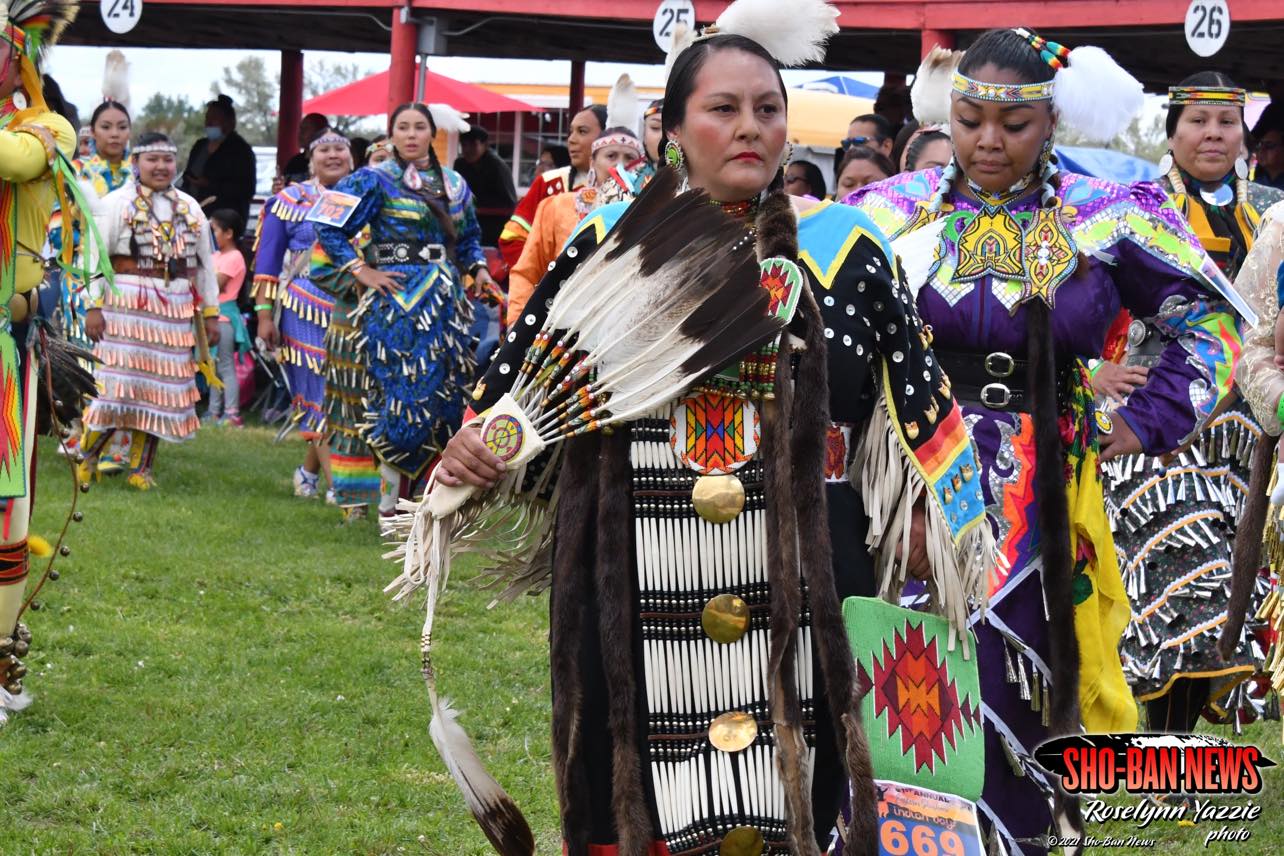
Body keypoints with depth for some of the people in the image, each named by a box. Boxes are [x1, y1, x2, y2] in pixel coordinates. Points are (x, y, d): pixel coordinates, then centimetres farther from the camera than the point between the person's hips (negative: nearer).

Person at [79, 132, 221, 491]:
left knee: (161, 385, 3)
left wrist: (210, 313, 13)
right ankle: (84, 458, 2)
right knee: (118, 380, -11)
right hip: (126, 305, -5)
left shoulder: (190, 208, 14)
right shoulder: (116, 203, 1)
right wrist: (94, 306, -11)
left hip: (175, 310, 5)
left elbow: (205, 264, 17)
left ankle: (140, 468, 10)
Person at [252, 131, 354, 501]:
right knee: (321, 396, -7)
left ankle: (310, 470, 21)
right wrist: (264, 314, -2)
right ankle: (335, 485, -8)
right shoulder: (292, 200, 5)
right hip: (307, 311, -3)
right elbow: (267, 262, 4)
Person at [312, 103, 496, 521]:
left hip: (444, 299, 5)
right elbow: (329, 228, -4)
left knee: (442, 389, 3)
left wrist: (478, 268, 9)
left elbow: (469, 237, 27)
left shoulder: (454, 184, 15)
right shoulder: (374, 180, -1)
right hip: (394, 297, -5)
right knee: (398, 387, -11)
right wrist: (362, 272, -9)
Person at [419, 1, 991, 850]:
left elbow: (917, 408, 10)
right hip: (636, 603, 0)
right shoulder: (608, 242, 6)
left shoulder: (846, 248, 6)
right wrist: (471, 451, -6)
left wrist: (950, 540, 5)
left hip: (799, 597, 0)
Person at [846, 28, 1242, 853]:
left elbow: (1209, 322, 10)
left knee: (1022, 681, -2)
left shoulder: (1103, 217, 0)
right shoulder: (895, 211, 1)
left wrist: (1148, 421, 3)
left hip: (1043, 499, 0)